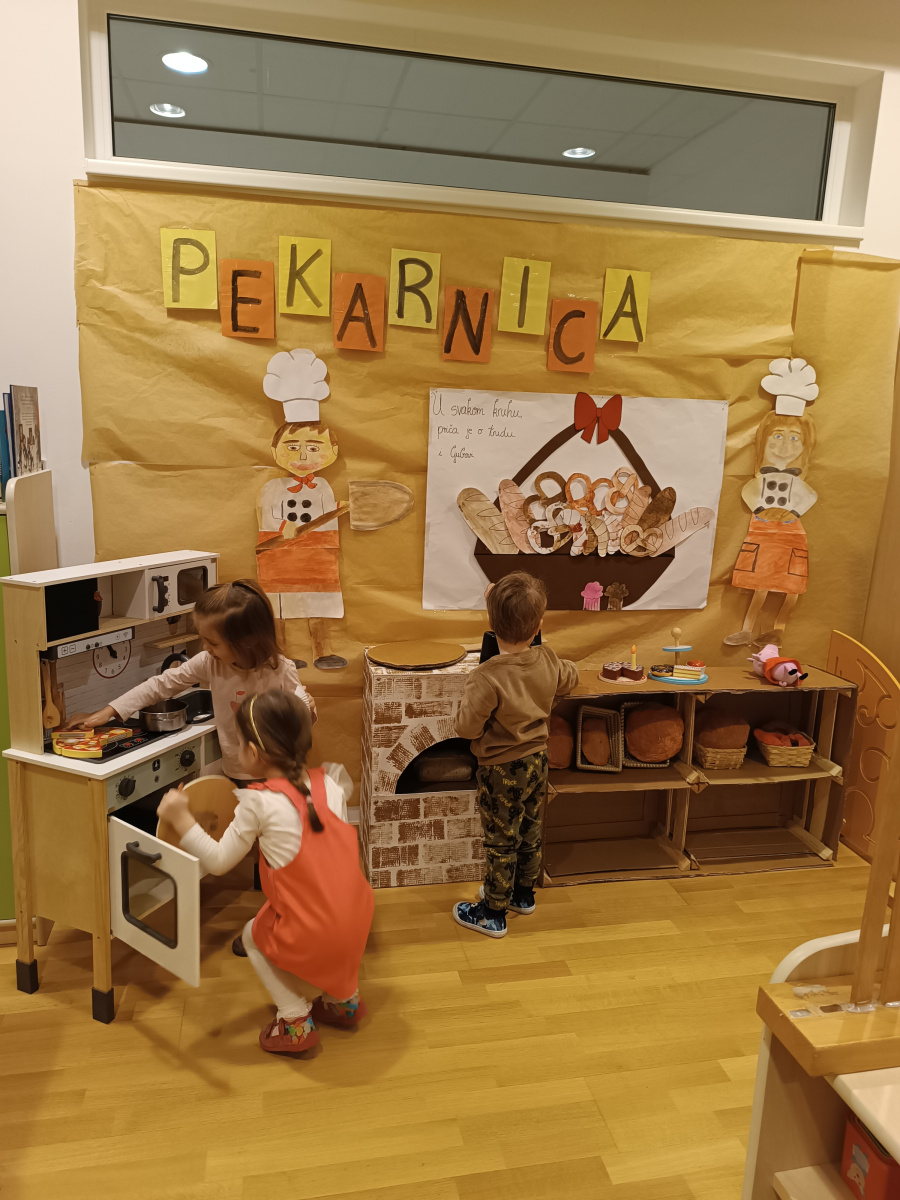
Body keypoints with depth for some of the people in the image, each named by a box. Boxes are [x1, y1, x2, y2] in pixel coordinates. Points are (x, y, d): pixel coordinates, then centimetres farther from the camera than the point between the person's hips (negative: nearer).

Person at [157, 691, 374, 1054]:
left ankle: (294, 1021, 21)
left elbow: (218, 861, -6)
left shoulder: (259, 803, -13)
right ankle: (345, 999, 37)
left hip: (309, 938, -5)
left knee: (253, 935, 25)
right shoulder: (328, 783, 1)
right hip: (358, 922, 5)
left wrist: (181, 819, -1)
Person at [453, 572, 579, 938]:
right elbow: (570, 678, 11)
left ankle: (493, 914, 28)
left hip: (501, 771, -6)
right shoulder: (548, 661, -12)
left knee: (501, 843, 10)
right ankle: (524, 895, 44)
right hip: (538, 761, 6)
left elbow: (467, 727, -25)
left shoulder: (487, 678, -32)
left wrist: (469, 702, -7)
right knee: (530, 832, 24)